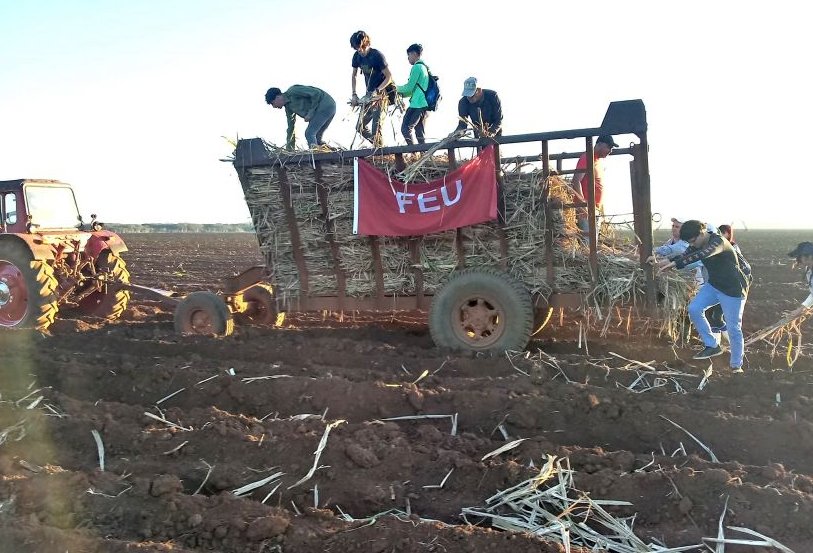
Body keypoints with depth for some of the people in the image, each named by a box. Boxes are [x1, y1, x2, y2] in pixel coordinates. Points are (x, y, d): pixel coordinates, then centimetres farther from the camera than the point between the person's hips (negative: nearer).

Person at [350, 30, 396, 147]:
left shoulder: (377, 55, -16)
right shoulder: (357, 56, 2)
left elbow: (389, 77, -16)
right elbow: (354, 75, 16)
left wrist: (377, 91, -25)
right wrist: (354, 94, 6)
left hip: (382, 93, -7)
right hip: (369, 94, 7)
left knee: (376, 129, -16)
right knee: (360, 128, 5)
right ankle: (379, 145, 20)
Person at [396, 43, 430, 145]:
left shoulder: (416, 67, -9)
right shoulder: (425, 67, 20)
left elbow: (409, 87, -12)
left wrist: (397, 88, 6)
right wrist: (401, 93, 18)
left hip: (417, 104, -9)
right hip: (425, 104, 9)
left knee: (406, 129, -9)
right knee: (420, 131, 11)